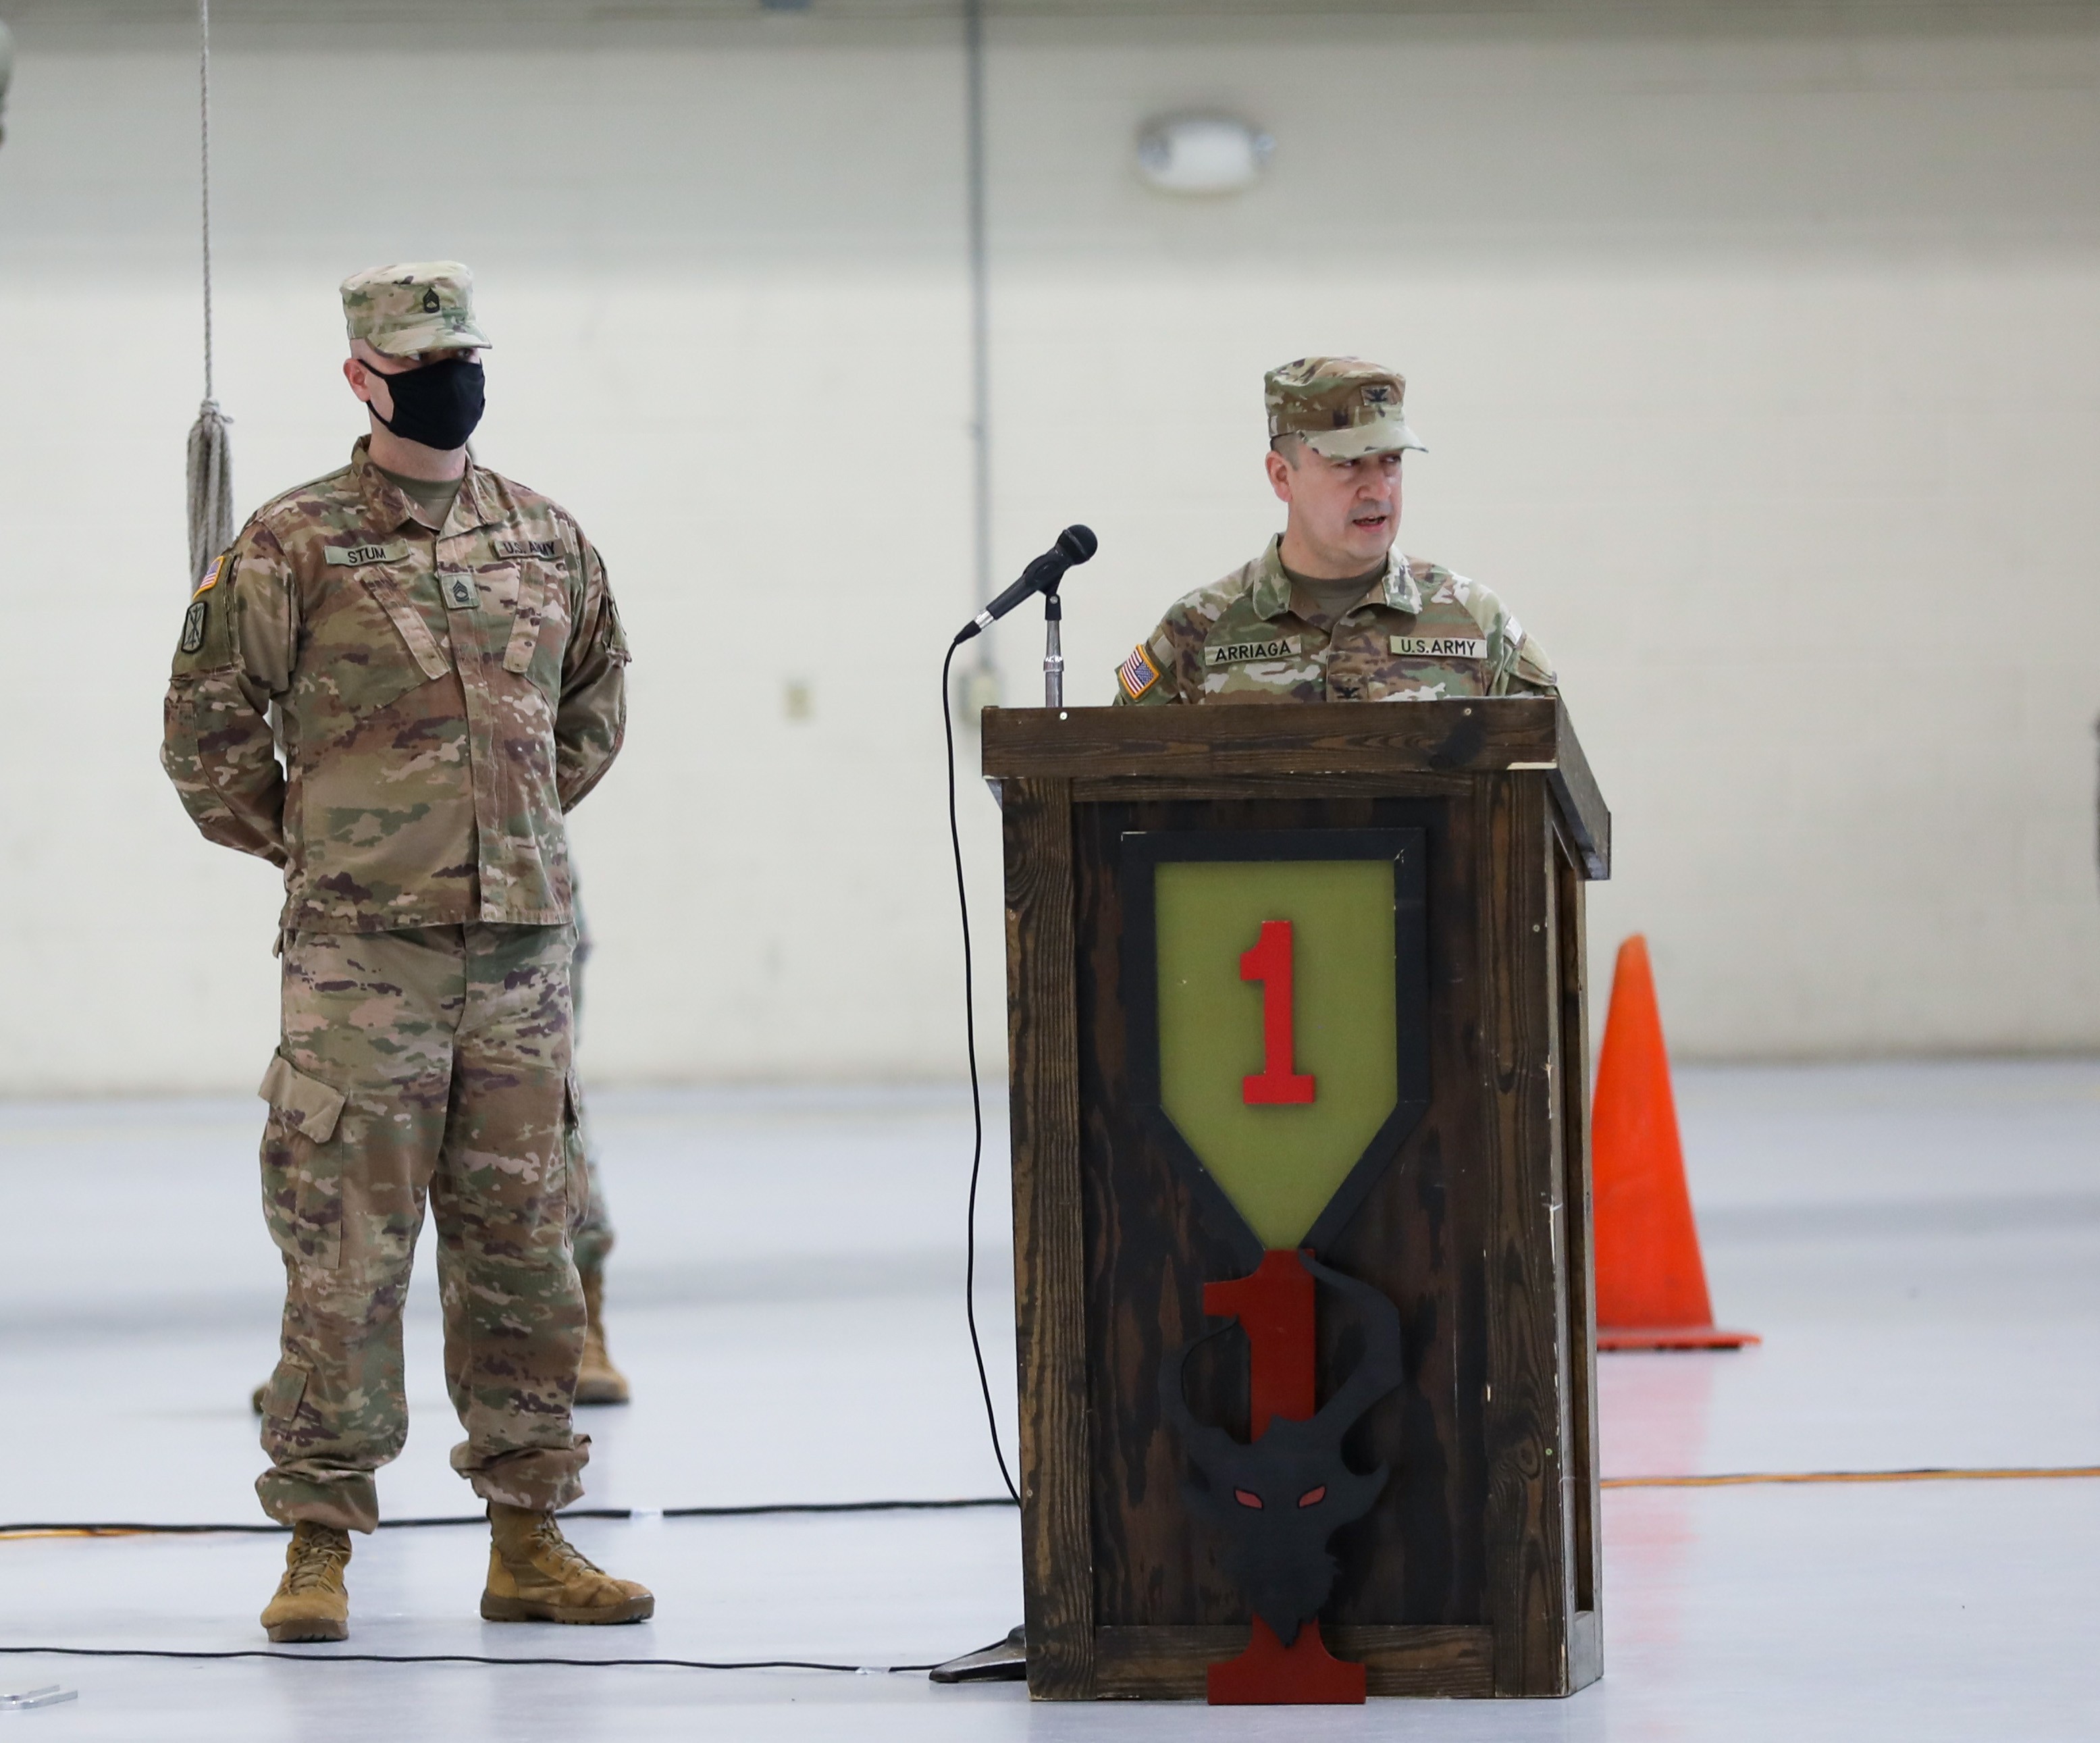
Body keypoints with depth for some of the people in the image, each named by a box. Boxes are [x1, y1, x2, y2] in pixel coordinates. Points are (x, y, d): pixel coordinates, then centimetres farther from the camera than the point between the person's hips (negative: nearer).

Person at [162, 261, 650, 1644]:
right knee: (346, 1252, -5)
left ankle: (529, 1539, 14)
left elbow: (598, 695, 26)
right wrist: (299, 840, 4)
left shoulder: (549, 541, 10)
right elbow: (209, 725, 1)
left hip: (523, 945, 4)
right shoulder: (294, 547, -4)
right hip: (361, 950, -4)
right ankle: (320, 1544, 1)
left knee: (524, 1248, 7)